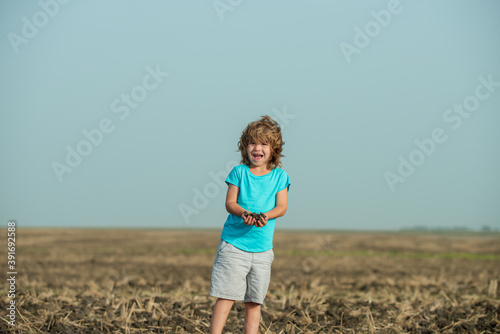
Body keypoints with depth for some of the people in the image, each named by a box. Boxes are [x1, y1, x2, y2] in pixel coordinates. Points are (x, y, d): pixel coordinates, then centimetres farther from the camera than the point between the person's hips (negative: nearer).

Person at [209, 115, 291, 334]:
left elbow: (281, 206, -2)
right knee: (226, 296, -8)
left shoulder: (279, 176, 6)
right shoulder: (239, 172, 3)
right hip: (233, 243, -2)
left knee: (254, 301, 7)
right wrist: (243, 213, -25)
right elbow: (230, 203, -3)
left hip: (262, 248, 2)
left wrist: (266, 215, -23)